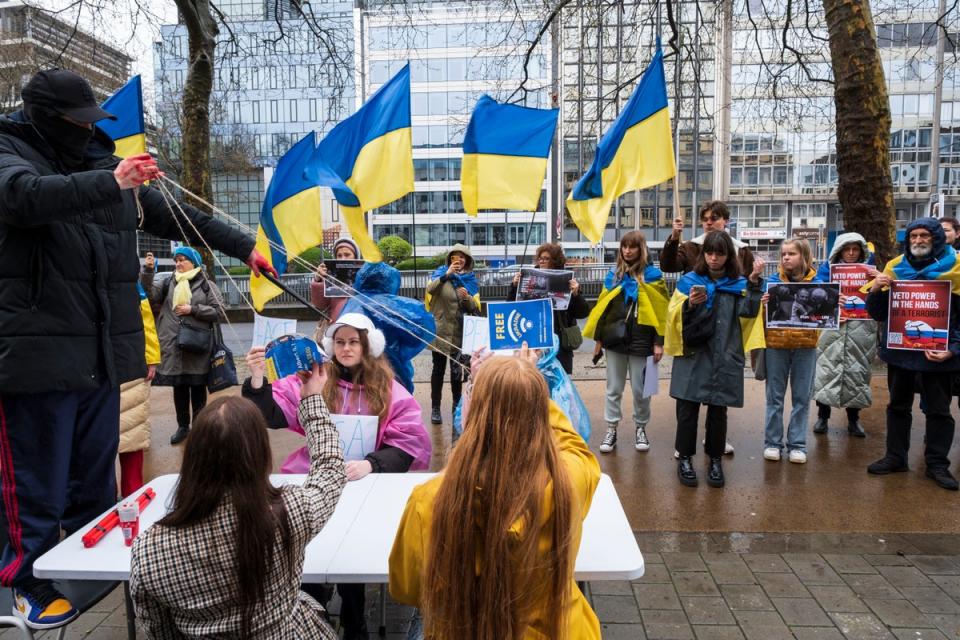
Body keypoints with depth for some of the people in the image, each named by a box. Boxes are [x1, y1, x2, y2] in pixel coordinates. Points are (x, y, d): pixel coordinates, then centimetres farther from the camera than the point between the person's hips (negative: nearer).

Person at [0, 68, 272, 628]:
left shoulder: (102, 161, 14)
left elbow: (176, 218, 19)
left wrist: (244, 247, 19)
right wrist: (111, 182, -32)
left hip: (104, 352, 6)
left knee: (97, 477, 16)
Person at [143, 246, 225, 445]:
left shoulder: (207, 285, 1)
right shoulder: (169, 283, 10)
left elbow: (218, 311, -6)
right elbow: (152, 296, -6)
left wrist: (193, 309, -12)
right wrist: (148, 272, -13)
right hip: (174, 346, 3)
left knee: (198, 386, 8)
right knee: (179, 387, 11)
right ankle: (182, 425, 25)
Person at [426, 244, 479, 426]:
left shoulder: (471, 280, 7)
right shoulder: (441, 273, 1)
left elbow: (476, 308, 2)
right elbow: (430, 289, -19)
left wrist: (467, 297, -16)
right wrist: (447, 274, -26)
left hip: (460, 331, 2)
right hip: (440, 329, -2)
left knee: (457, 369, 12)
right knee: (439, 368, 3)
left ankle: (457, 405, 26)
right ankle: (435, 408, 10)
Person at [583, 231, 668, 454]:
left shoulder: (652, 276, -2)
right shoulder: (614, 275, 8)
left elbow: (660, 310, -4)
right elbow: (603, 307, 10)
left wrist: (659, 342, -9)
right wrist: (598, 338, 7)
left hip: (641, 341, -3)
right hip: (615, 339, 3)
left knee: (640, 389, 7)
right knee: (613, 389, 9)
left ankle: (641, 429, 23)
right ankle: (611, 430, 18)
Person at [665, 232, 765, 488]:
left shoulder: (738, 285, 7)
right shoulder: (689, 280, 3)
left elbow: (747, 312, -8)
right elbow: (674, 317, -2)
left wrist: (754, 281, -14)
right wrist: (690, 305, -20)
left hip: (724, 358, 1)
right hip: (691, 355, -1)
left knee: (718, 411, 8)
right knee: (687, 408, 1)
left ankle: (715, 460, 23)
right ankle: (685, 458, 15)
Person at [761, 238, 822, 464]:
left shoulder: (816, 283, 1)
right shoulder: (773, 281, -1)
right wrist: (762, 304, -22)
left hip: (805, 346, 1)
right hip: (776, 345, -1)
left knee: (801, 397, 8)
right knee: (775, 396, 7)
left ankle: (797, 444, 18)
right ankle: (772, 442, 17)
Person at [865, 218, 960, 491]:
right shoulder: (895, 266, 2)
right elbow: (878, 313, 4)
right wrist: (875, 290, -16)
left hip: (937, 351, -3)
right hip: (900, 349, 3)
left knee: (938, 409, 8)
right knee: (898, 405, 12)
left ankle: (937, 463, 18)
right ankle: (895, 456, 23)